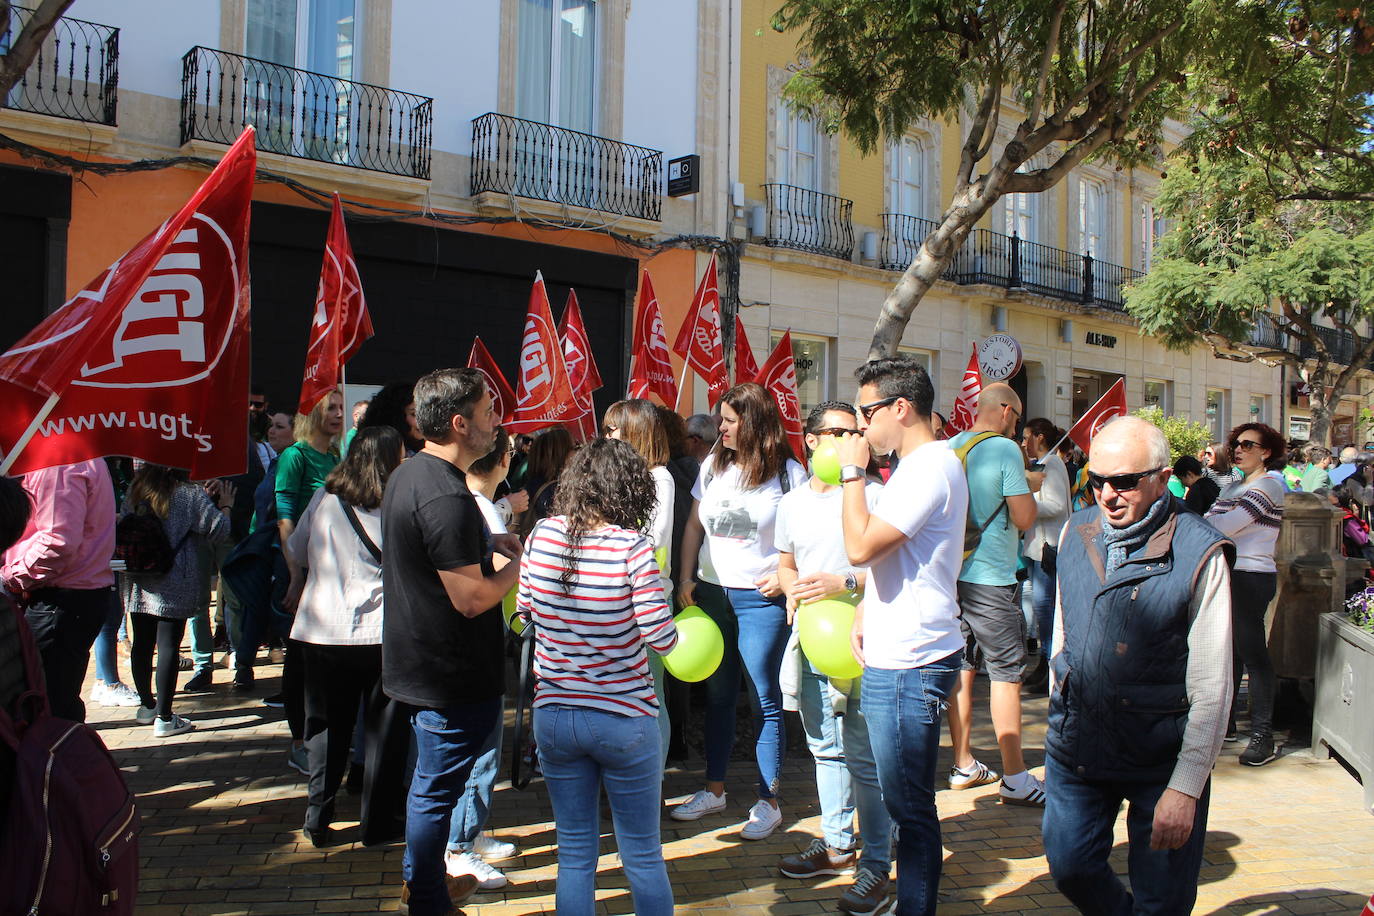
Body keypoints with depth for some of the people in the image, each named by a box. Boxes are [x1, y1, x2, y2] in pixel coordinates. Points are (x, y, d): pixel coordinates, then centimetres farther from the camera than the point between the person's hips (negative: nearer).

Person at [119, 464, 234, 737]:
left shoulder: (135, 490, 4)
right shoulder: (190, 494, -13)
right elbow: (219, 531, -13)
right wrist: (225, 505, 7)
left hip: (137, 584, 6)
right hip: (174, 587, -6)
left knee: (142, 643, 15)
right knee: (168, 647, -2)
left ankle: (147, 705, 32)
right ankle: (164, 718, 1)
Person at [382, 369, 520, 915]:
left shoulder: (408, 475, 6)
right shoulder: (447, 496, -27)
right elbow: (472, 598, -26)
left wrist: (489, 541, 11)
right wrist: (520, 565, -10)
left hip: (417, 662, 10)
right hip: (451, 675, -10)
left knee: (430, 780, 25)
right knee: (437, 789, 5)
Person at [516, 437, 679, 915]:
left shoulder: (542, 535, -6)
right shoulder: (632, 547, -18)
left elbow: (524, 609, 8)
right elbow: (661, 637, -19)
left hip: (554, 713, 3)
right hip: (623, 719, -3)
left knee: (574, 855, 17)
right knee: (643, 857, 14)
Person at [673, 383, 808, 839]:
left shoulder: (789, 473, -5)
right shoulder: (713, 465, 8)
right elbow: (694, 526, 13)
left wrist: (786, 577, -17)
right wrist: (685, 580, 5)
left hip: (760, 597, -5)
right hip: (711, 592, 5)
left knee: (764, 701, 1)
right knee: (717, 695, 14)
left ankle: (768, 802, 12)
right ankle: (714, 790, 26)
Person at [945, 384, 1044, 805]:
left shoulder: (949, 448, 10)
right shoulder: (1005, 449, -11)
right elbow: (1024, 518, -13)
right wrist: (1027, 484, 5)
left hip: (951, 574, 7)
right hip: (990, 578, -7)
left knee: (961, 668, 12)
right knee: (1006, 674, -1)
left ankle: (963, 765, 21)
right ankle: (1014, 778, 3)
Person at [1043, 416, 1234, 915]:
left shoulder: (1200, 553, -16)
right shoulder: (1076, 532, 0)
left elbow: (1211, 685, -15)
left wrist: (1185, 788, -17)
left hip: (1162, 757, -4)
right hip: (1076, 742, 5)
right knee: (1069, 866, 14)